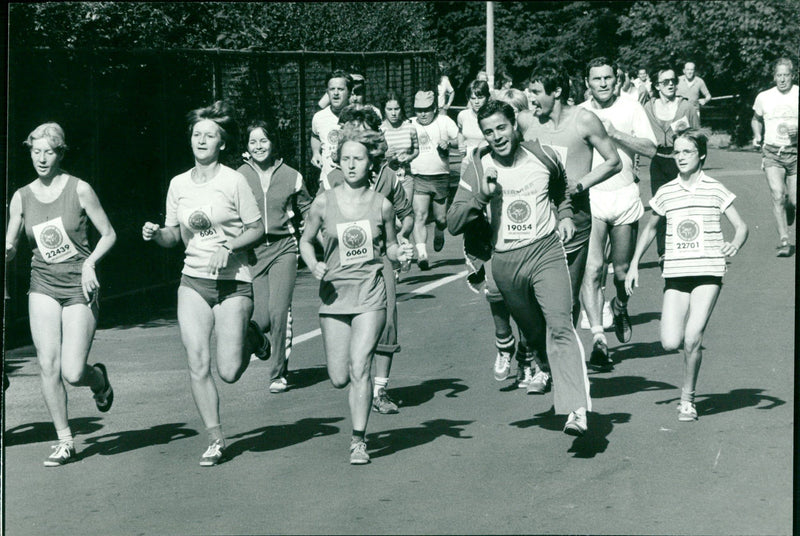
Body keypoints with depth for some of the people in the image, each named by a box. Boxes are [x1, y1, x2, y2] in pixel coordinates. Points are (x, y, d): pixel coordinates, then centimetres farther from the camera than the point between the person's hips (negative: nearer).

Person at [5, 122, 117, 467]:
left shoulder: (79, 190, -5)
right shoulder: (21, 197, 4)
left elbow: (109, 235, 1)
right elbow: (10, 248, 9)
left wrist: (90, 262, -14)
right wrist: (7, 250, -14)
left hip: (79, 286, -3)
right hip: (43, 286, 3)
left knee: (72, 373, -10)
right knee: (48, 365, -8)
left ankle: (99, 379, 27)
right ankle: (65, 440, 6)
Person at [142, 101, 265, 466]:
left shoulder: (233, 181, -6)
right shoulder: (179, 184, 6)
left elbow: (257, 229, -2)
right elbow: (173, 236, 13)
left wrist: (228, 248, -17)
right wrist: (155, 234, -8)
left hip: (233, 282, -3)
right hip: (194, 281, 3)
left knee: (229, 372, -7)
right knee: (198, 364, -7)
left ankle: (250, 338, 27)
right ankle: (215, 438, 7)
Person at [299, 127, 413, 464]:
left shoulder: (382, 205, 0)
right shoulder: (324, 202, 0)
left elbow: (389, 246, 14)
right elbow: (306, 241, 12)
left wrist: (400, 254, -9)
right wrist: (313, 265, -7)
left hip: (370, 296, -1)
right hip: (334, 294, 1)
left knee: (359, 368, -14)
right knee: (339, 378, 2)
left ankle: (358, 441, -2)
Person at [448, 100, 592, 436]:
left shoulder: (543, 156, 2)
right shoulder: (478, 170, -1)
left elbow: (561, 186, 27)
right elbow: (453, 224, -8)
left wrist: (565, 215, 13)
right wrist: (482, 196, -19)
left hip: (546, 252, -2)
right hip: (506, 262, 2)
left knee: (561, 327, -17)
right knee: (532, 333, 9)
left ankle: (576, 410, -25)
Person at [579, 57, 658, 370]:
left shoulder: (631, 108, 4)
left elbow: (650, 148, -5)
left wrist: (614, 133, -14)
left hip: (624, 195, 1)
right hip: (589, 197, -1)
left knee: (623, 270, 9)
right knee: (592, 268, -15)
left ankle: (620, 307, 43)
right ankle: (598, 338, -18)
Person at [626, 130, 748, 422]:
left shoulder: (715, 190, 2)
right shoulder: (665, 193, 9)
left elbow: (741, 226, 4)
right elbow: (650, 228, 23)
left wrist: (735, 244, -19)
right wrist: (634, 264, 17)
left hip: (708, 272, -2)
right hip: (675, 274, 2)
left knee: (692, 340, -12)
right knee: (670, 342, -10)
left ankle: (687, 400, 6)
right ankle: (696, 338, 26)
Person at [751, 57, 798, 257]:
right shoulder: (764, 97, 5)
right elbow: (756, 119, 23)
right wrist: (757, 136, 5)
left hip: (795, 152, 0)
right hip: (772, 153, 0)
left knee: (794, 200, 2)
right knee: (778, 196, -17)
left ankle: (788, 212, 39)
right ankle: (784, 241, -16)